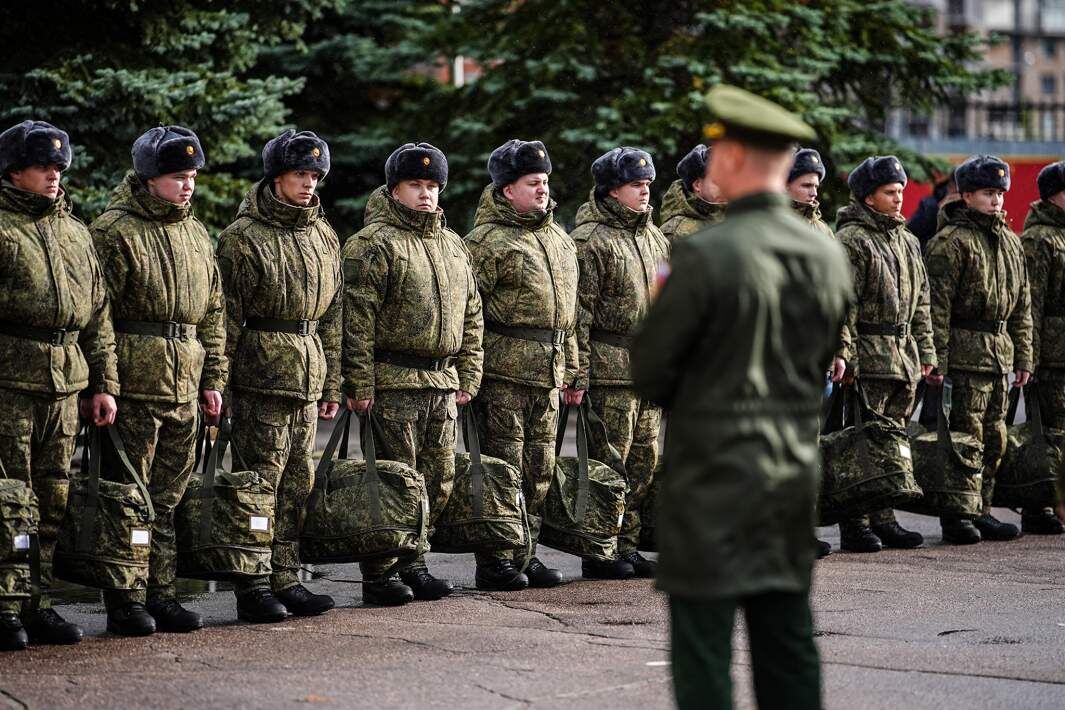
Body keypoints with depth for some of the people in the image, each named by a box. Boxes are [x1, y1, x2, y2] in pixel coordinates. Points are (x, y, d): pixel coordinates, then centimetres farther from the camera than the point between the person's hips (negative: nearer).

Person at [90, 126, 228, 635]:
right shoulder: (115, 231, -7)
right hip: (133, 383, -7)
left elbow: (213, 312, 21)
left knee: (168, 497, 10)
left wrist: (212, 378, 16)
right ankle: (124, 603, 2)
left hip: (183, 385, 7)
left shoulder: (195, 234, 16)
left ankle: (160, 594, 17)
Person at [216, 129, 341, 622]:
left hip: (307, 374, 7)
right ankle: (253, 588, 0)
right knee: (261, 479, -5)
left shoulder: (323, 236, 14)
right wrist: (221, 383, -11)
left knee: (298, 480, 8)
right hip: (260, 373, -6)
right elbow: (227, 319, -8)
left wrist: (332, 383, 17)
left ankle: (286, 581, 16)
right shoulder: (244, 236, -6)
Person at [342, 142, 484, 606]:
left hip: (442, 382, 7)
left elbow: (471, 317, 22)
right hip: (394, 383, -7)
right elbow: (357, 320, -12)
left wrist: (468, 376, 15)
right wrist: (360, 384, -16)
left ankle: (412, 565, 22)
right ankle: (378, 576, 2)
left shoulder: (452, 246, 16)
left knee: (438, 478, 10)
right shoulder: (374, 244, -7)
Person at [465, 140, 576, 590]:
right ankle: (494, 563, 2)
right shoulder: (488, 240, -8)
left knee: (539, 468, 11)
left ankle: (525, 554, 20)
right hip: (503, 370, -7)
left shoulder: (561, 241, 17)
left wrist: (569, 368, 20)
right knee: (503, 466, -4)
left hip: (547, 371, 7)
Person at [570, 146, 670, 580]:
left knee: (644, 462, 9)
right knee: (609, 462, -5)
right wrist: (578, 374, -15)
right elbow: (579, 312, -12)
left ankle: (627, 547, 16)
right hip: (610, 369, -8)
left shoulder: (654, 238, 17)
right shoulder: (590, 240, -8)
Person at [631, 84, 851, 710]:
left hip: (712, 477, -6)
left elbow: (649, 371, -9)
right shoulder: (829, 257, 4)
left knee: (703, 656, -2)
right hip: (796, 477, 6)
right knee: (788, 646, 13)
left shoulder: (708, 255, -16)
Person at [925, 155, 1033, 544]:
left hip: (1000, 352, 8)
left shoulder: (1010, 242, 16)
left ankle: (981, 512, 18)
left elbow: (1022, 304, 21)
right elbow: (937, 304, -12)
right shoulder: (951, 241, -8)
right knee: (967, 436, -6)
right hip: (965, 350, -7)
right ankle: (955, 517, 1)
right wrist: (936, 359, -16)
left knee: (994, 439, 10)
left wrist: (1023, 356, 16)